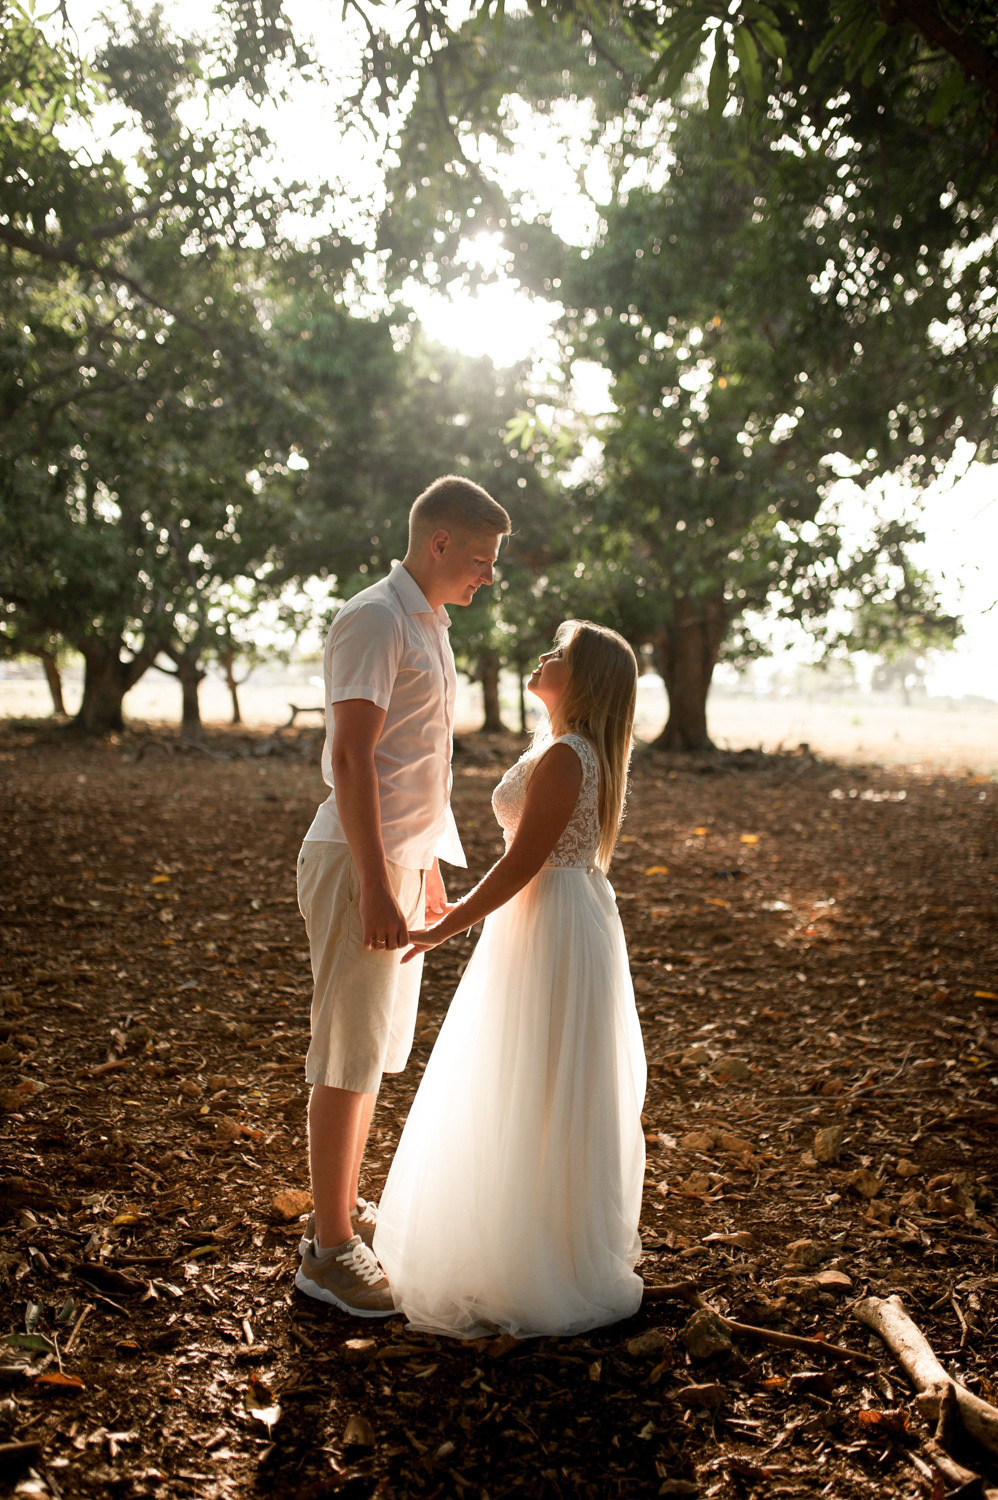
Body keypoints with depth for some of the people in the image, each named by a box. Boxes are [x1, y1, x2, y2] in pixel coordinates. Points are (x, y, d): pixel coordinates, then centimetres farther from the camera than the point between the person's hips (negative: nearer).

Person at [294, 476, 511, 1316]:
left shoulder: (429, 627, 17)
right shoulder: (376, 619, -13)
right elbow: (351, 759, -20)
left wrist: (428, 875, 22)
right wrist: (376, 888, -24)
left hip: (401, 860, 9)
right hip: (357, 863, -9)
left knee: (375, 1054, 15)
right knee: (348, 1059, -3)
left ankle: (343, 1215, 28)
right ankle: (330, 1252, 8)